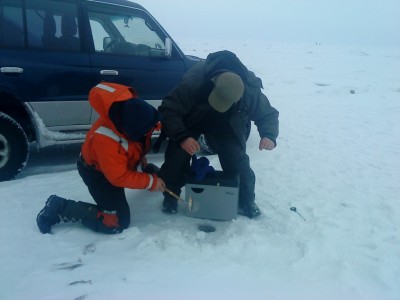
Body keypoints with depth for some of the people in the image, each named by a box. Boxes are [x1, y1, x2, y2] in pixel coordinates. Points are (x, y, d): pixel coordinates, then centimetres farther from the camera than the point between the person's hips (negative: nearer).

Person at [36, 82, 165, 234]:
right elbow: (120, 178, -32)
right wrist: (151, 182, -26)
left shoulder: (132, 108, -24)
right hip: (97, 172, -7)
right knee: (117, 222, -12)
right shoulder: (106, 141, -43)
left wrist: (140, 156, 6)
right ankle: (59, 208, -6)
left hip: (123, 162, 8)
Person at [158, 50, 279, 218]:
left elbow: (268, 114, -16)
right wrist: (182, 137, -47)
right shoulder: (193, 82, -40)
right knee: (178, 155, -15)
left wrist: (268, 135, -37)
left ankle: (245, 201, 13)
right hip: (191, 121, -1)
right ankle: (170, 196, 10)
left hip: (226, 125, 1)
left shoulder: (251, 92, -33)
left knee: (238, 160, -11)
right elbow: (169, 109, -33)